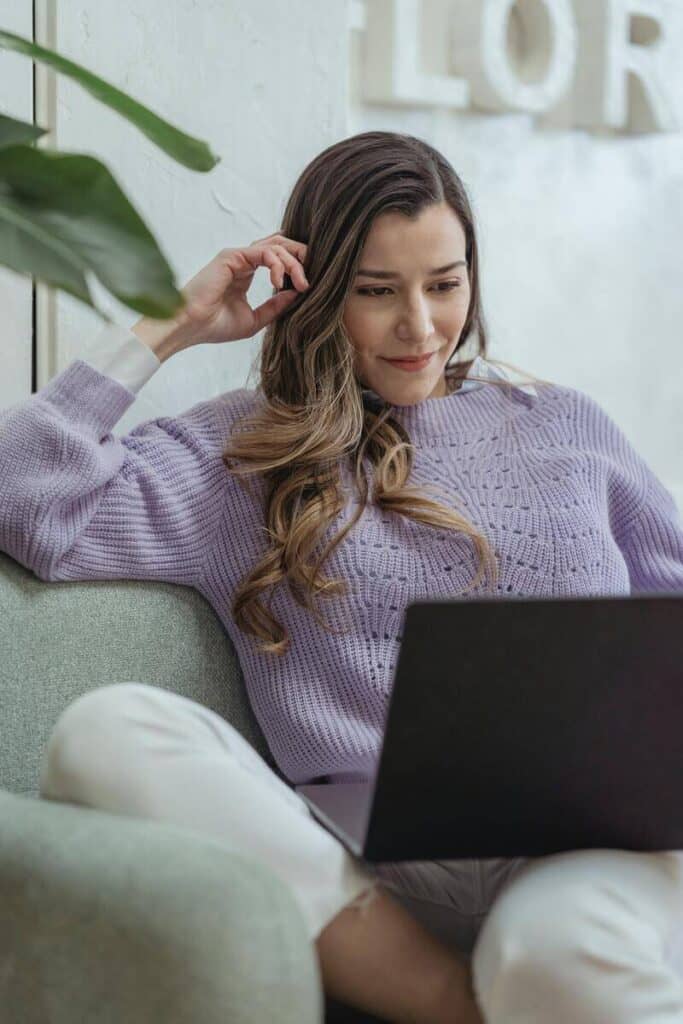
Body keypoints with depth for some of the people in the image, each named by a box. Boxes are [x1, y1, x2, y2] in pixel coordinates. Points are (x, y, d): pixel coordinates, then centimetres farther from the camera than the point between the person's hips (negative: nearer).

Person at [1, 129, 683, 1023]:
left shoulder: (566, 426, 24)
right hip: (367, 867, 2)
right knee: (103, 732, -29)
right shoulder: (245, 449, 17)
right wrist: (167, 330, 10)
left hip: (590, 828, -1)